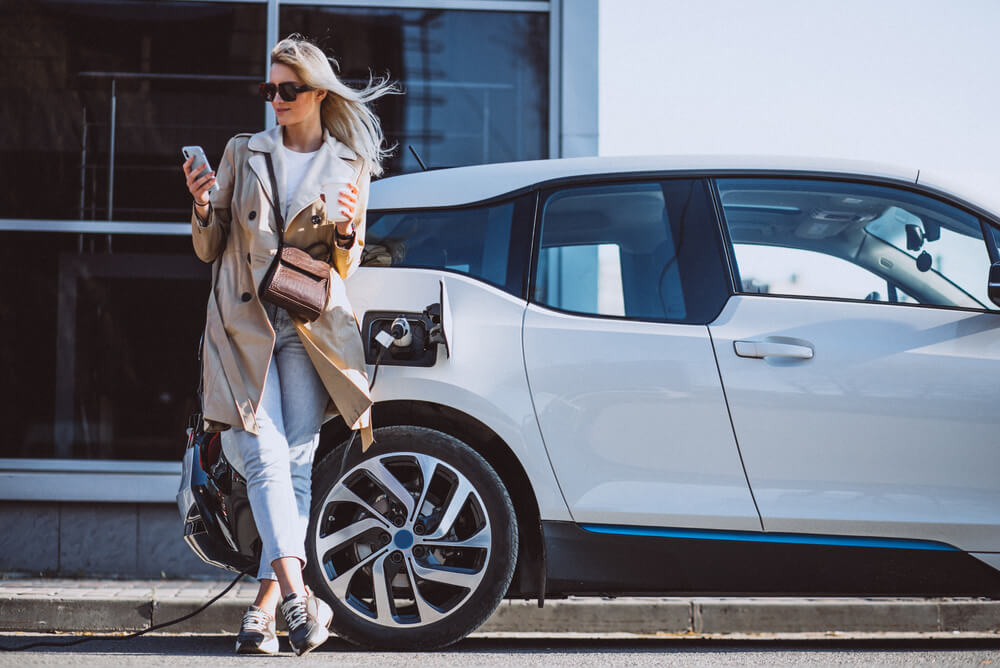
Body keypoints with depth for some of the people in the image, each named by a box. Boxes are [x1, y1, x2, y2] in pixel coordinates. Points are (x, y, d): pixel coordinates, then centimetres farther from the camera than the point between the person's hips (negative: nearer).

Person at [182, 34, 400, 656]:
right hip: (244, 322, 0)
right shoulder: (242, 153, 12)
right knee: (266, 457, -16)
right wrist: (203, 207, -8)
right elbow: (209, 250, 12)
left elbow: (347, 265, 11)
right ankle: (299, 594, -25)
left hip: (311, 324, 1)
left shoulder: (351, 166, 11)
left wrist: (345, 230, -10)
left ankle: (266, 602, -2)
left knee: (297, 462, -7)